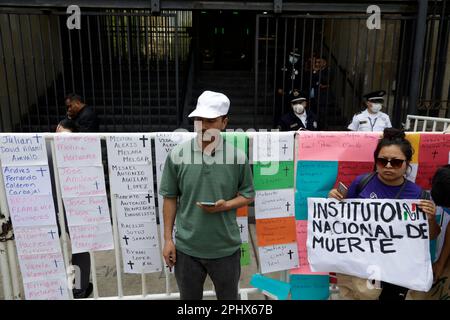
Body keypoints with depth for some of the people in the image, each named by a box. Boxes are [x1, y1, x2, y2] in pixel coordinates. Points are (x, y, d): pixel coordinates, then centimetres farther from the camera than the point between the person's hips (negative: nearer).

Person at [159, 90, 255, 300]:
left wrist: (225, 205, -19)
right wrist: (168, 239, 0)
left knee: (229, 297, 22)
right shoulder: (177, 155, -8)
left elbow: (248, 195, 1)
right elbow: (170, 198, 0)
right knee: (189, 297, 22)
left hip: (226, 248, 0)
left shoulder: (238, 157, -10)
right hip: (187, 247, 1)